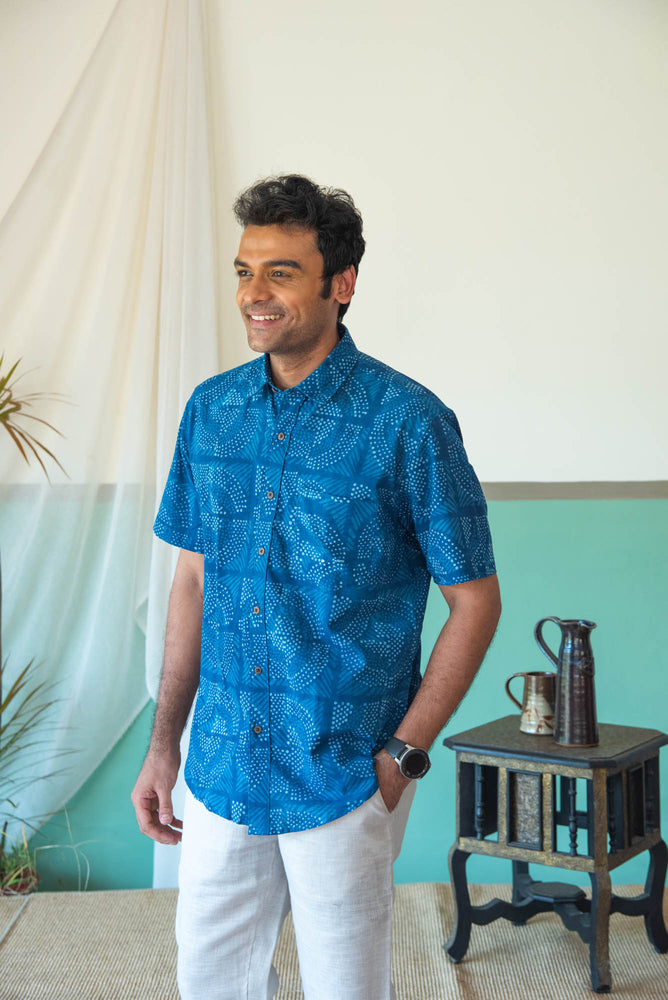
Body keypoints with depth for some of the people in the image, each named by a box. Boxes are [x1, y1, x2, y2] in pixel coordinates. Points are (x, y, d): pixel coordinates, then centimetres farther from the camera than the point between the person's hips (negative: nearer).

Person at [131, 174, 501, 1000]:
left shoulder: (406, 422, -13)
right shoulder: (211, 410, 2)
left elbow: (475, 601, -8)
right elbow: (194, 577, 10)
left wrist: (402, 755, -12)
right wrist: (163, 744, 9)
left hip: (343, 778, -4)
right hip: (222, 769, 5)